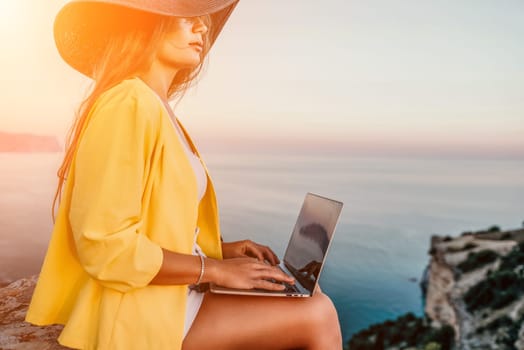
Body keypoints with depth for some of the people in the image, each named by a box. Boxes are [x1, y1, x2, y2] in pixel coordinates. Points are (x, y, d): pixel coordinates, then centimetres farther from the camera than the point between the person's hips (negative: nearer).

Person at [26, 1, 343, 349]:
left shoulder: (159, 110, 11)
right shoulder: (127, 104, -18)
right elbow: (105, 245, -24)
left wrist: (221, 248, 4)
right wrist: (215, 268, -16)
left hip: (169, 295, 9)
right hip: (136, 312, -9)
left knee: (311, 296, 7)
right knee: (317, 316, -11)